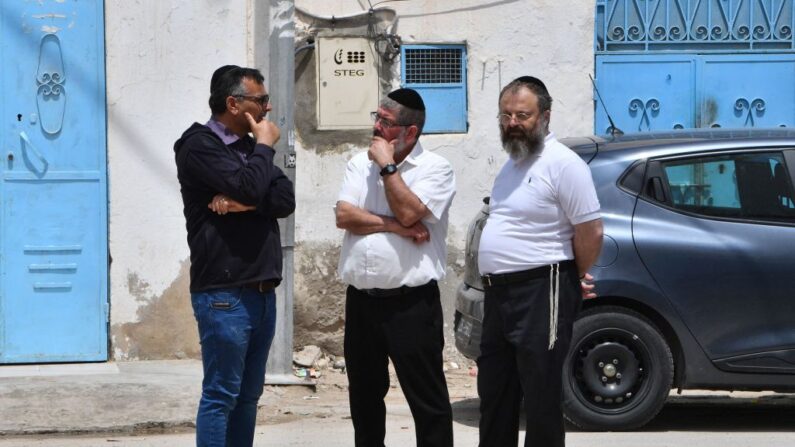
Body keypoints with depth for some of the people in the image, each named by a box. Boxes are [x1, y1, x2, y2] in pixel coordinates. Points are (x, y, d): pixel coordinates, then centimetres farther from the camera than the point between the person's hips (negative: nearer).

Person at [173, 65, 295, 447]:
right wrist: (265, 147, -5)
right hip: (223, 294, -8)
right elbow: (250, 186, -22)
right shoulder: (200, 146, -8)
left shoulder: (249, 147, 17)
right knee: (221, 394, -6)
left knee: (248, 395, 10)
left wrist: (243, 203, -13)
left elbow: (285, 199, 5)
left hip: (261, 291, 8)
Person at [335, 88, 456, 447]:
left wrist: (387, 165, -11)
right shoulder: (360, 164, 10)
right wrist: (395, 226, -12)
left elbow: (408, 212, -18)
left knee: (427, 399, -3)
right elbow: (344, 216, -3)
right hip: (361, 300, 5)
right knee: (364, 396, 16)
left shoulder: (435, 169, -4)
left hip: (411, 303, -5)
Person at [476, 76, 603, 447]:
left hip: (541, 293, -9)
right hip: (499, 292, 10)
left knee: (540, 396, -5)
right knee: (494, 392, 16)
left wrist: (577, 278, -1)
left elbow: (591, 231, -15)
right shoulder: (512, 163, 15)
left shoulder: (562, 164, -13)